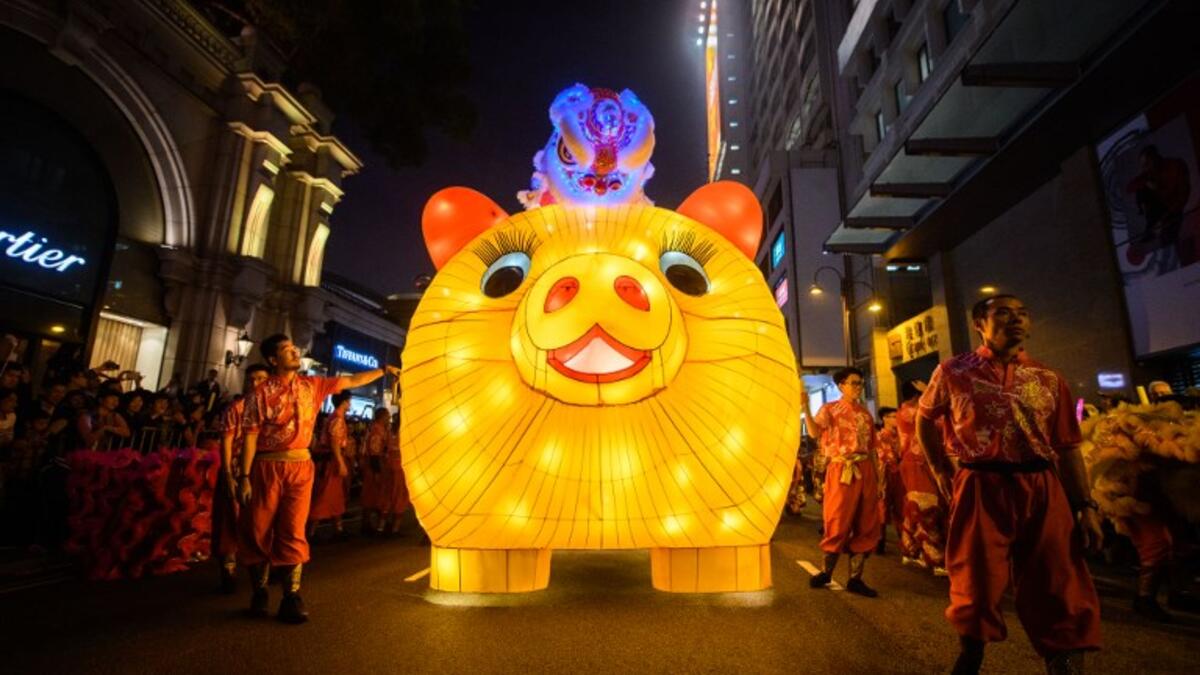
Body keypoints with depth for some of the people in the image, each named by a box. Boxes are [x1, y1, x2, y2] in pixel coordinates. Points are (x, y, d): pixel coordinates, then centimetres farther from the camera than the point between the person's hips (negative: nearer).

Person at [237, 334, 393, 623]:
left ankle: (291, 597, 10)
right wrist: (244, 477, -11)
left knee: (293, 532, 3)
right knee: (259, 531, 8)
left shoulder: (312, 385, 8)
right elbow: (250, 436, -7)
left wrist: (384, 370, 9)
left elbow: (351, 381, 13)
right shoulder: (262, 392, -4)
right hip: (267, 467, -2)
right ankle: (259, 591, 26)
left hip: (300, 467, 2)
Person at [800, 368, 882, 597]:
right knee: (838, 523, -2)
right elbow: (815, 431, -19)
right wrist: (805, 409, -33)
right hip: (841, 472, -5)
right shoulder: (829, 409, 0)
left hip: (865, 472, 5)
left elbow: (872, 448, 15)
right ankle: (826, 571, 15)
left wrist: (877, 478, 11)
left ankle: (855, 578, 16)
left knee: (866, 526, 6)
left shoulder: (866, 414, 14)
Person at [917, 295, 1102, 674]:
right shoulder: (954, 371, 5)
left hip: (1043, 490, 3)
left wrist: (1086, 506, 2)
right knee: (977, 585, 4)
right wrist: (940, 469, 11)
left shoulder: (1049, 380, 12)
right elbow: (925, 418, 17)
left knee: (1060, 591, 5)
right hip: (980, 488, -2)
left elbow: (1068, 448, 9)